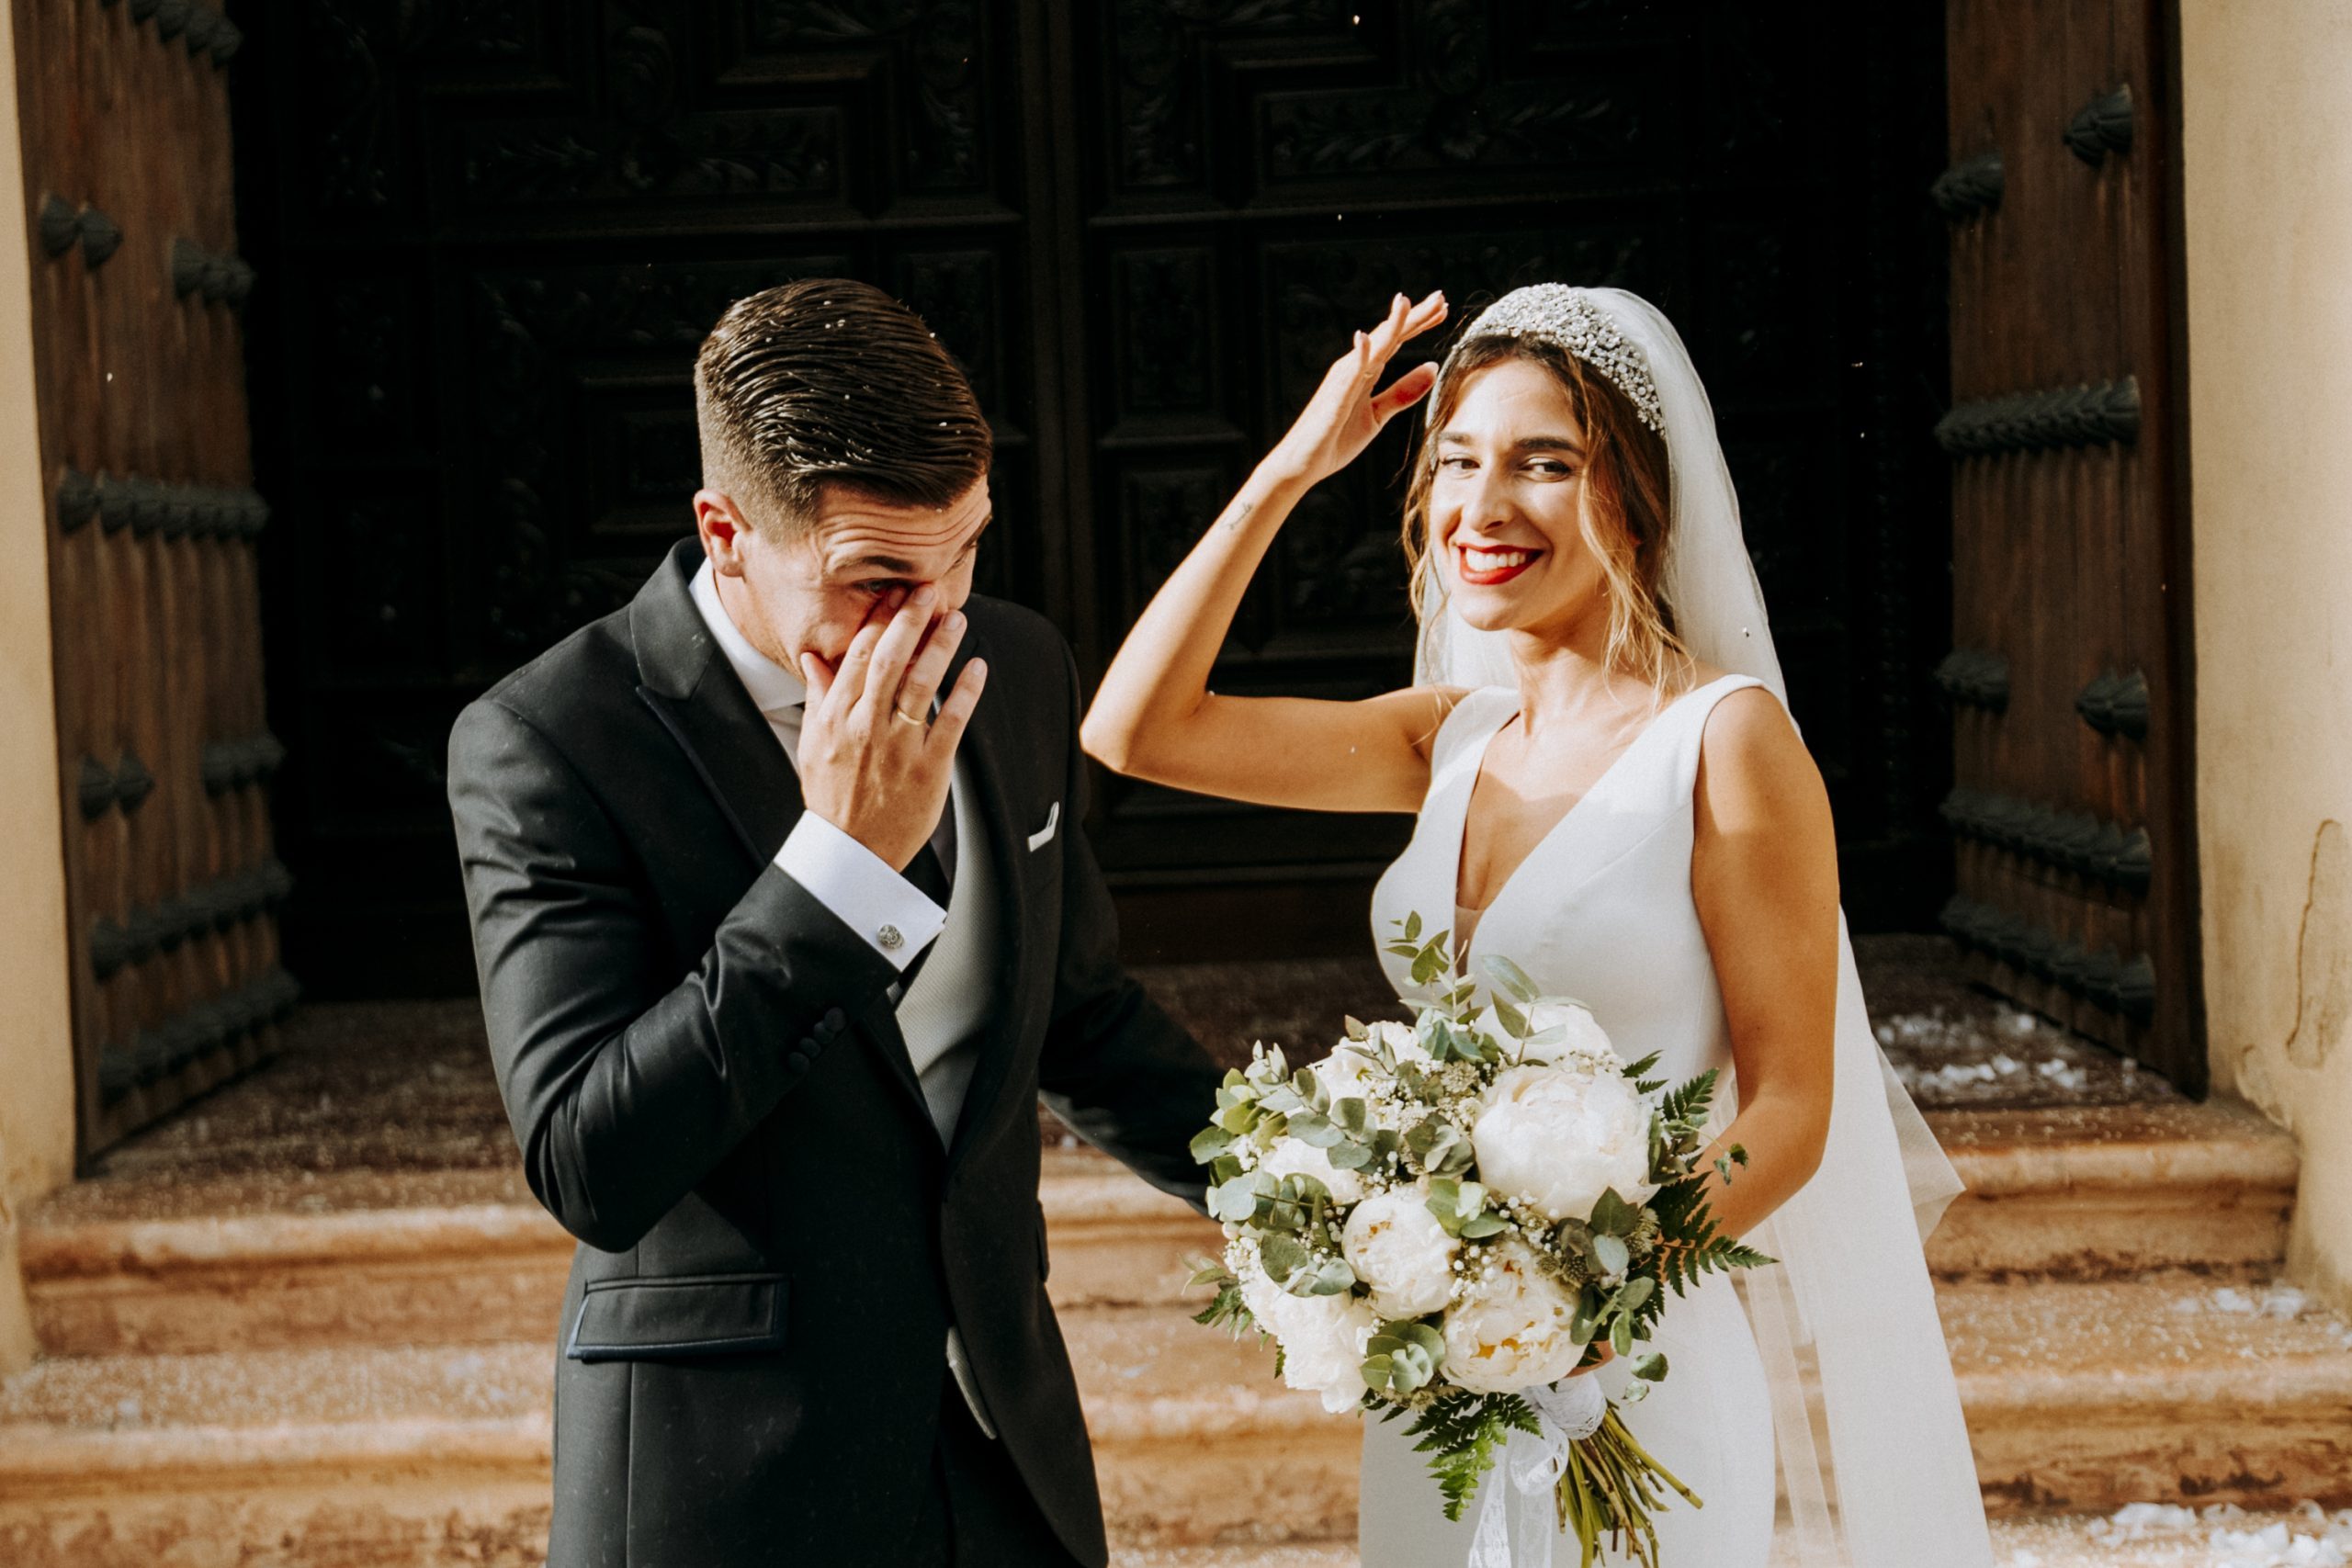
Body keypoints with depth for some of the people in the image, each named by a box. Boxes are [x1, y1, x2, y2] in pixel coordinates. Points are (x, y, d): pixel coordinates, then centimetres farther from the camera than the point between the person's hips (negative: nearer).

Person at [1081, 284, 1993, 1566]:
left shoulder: (1724, 737, -12)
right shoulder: (1454, 739, 5)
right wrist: (1289, 472, 1)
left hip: (1637, 1381, -6)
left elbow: (1789, 1107, -11)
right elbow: (1134, 727, 3)